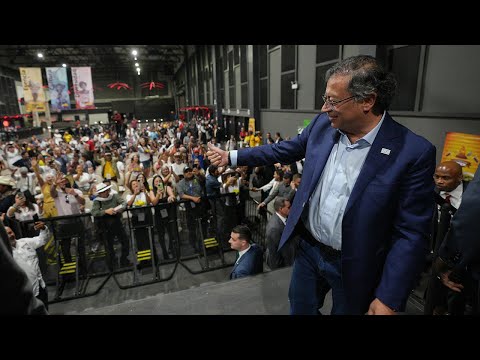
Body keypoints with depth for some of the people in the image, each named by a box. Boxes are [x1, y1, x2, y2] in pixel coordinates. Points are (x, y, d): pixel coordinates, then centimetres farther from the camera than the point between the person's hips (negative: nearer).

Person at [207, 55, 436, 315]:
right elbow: (286, 149, 7)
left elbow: (411, 234, -17)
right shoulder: (323, 124, -7)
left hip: (353, 267, -3)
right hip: (308, 250, 4)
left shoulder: (414, 153, -20)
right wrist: (231, 157, 7)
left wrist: (389, 299, -16)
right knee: (300, 309, 23)